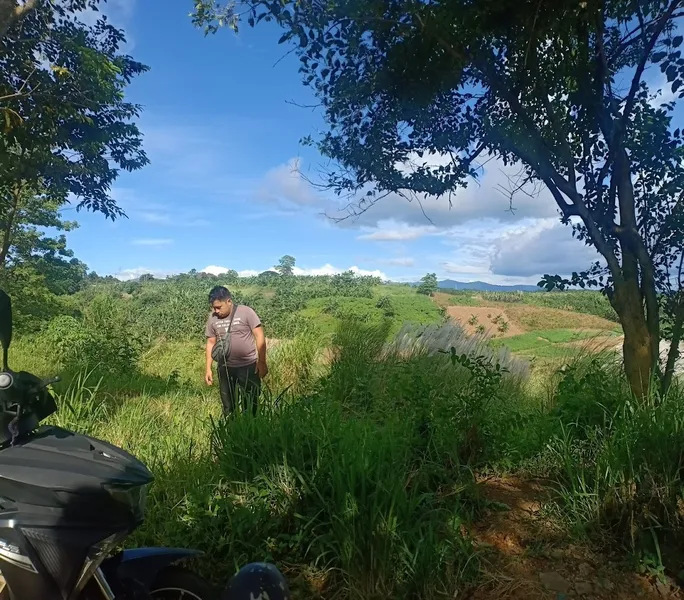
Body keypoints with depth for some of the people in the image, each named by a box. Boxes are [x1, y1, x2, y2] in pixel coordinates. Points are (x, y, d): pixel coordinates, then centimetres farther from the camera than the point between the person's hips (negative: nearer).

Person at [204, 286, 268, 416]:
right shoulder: (212, 318, 0)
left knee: (250, 405, 6)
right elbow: (211, 343, 9)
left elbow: (260, 336, -10)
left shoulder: (246, 312, -12)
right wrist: (208, 368, 5)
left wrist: (262, 362, -12)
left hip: (249, 366, -3)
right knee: (228, 406, 14)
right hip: (225, 368, 4)